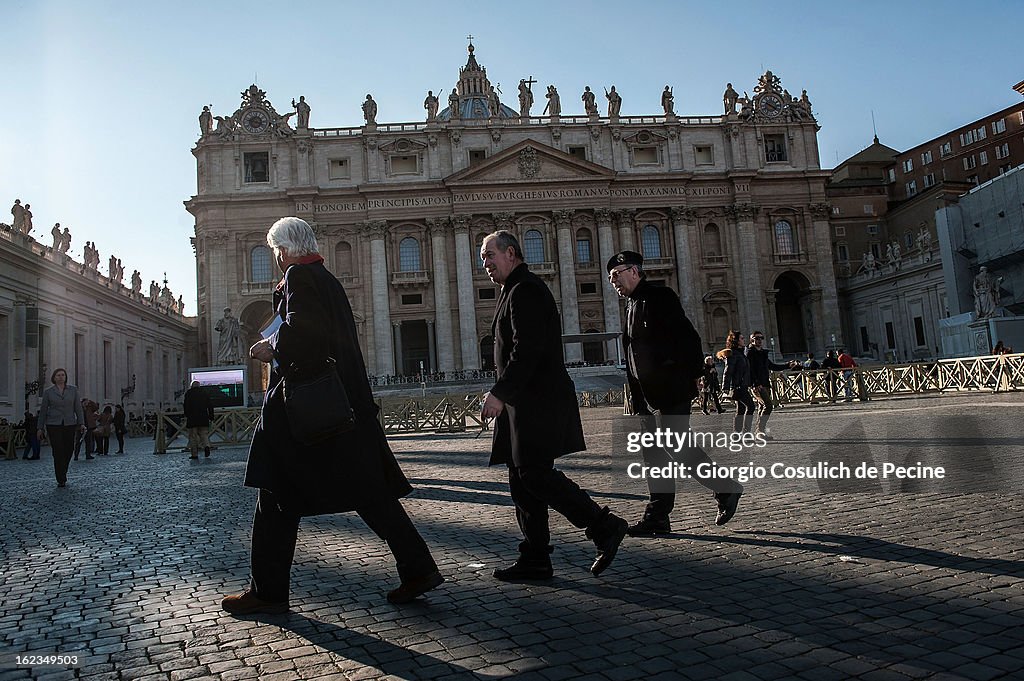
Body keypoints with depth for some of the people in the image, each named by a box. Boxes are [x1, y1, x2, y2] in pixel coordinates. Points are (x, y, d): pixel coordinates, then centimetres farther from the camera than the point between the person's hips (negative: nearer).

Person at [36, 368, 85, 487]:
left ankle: (63, 474, 27)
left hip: (70, 424, 2)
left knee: (68, 451, 4)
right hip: (54, 425, -2)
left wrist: (81, 423, -2)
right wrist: (40, 428, 6)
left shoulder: (73, 390, 8)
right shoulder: (48, 392, 5)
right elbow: (43, 410, 8)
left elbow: (78, 407, 6)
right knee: (58, 452, -7)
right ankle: (61, 480, -2)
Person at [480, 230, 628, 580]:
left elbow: (528, 350, -21)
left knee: (534, 474, -13)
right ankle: (535, 560, 14)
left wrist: (499, 393, -22)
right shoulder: (516, 291, 23)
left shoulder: (525, 290, -10)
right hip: (526, 403, 11)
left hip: (537, 402, -11)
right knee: (523, 477, 9)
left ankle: (604, 526, -4)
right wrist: (505, 395, 20)